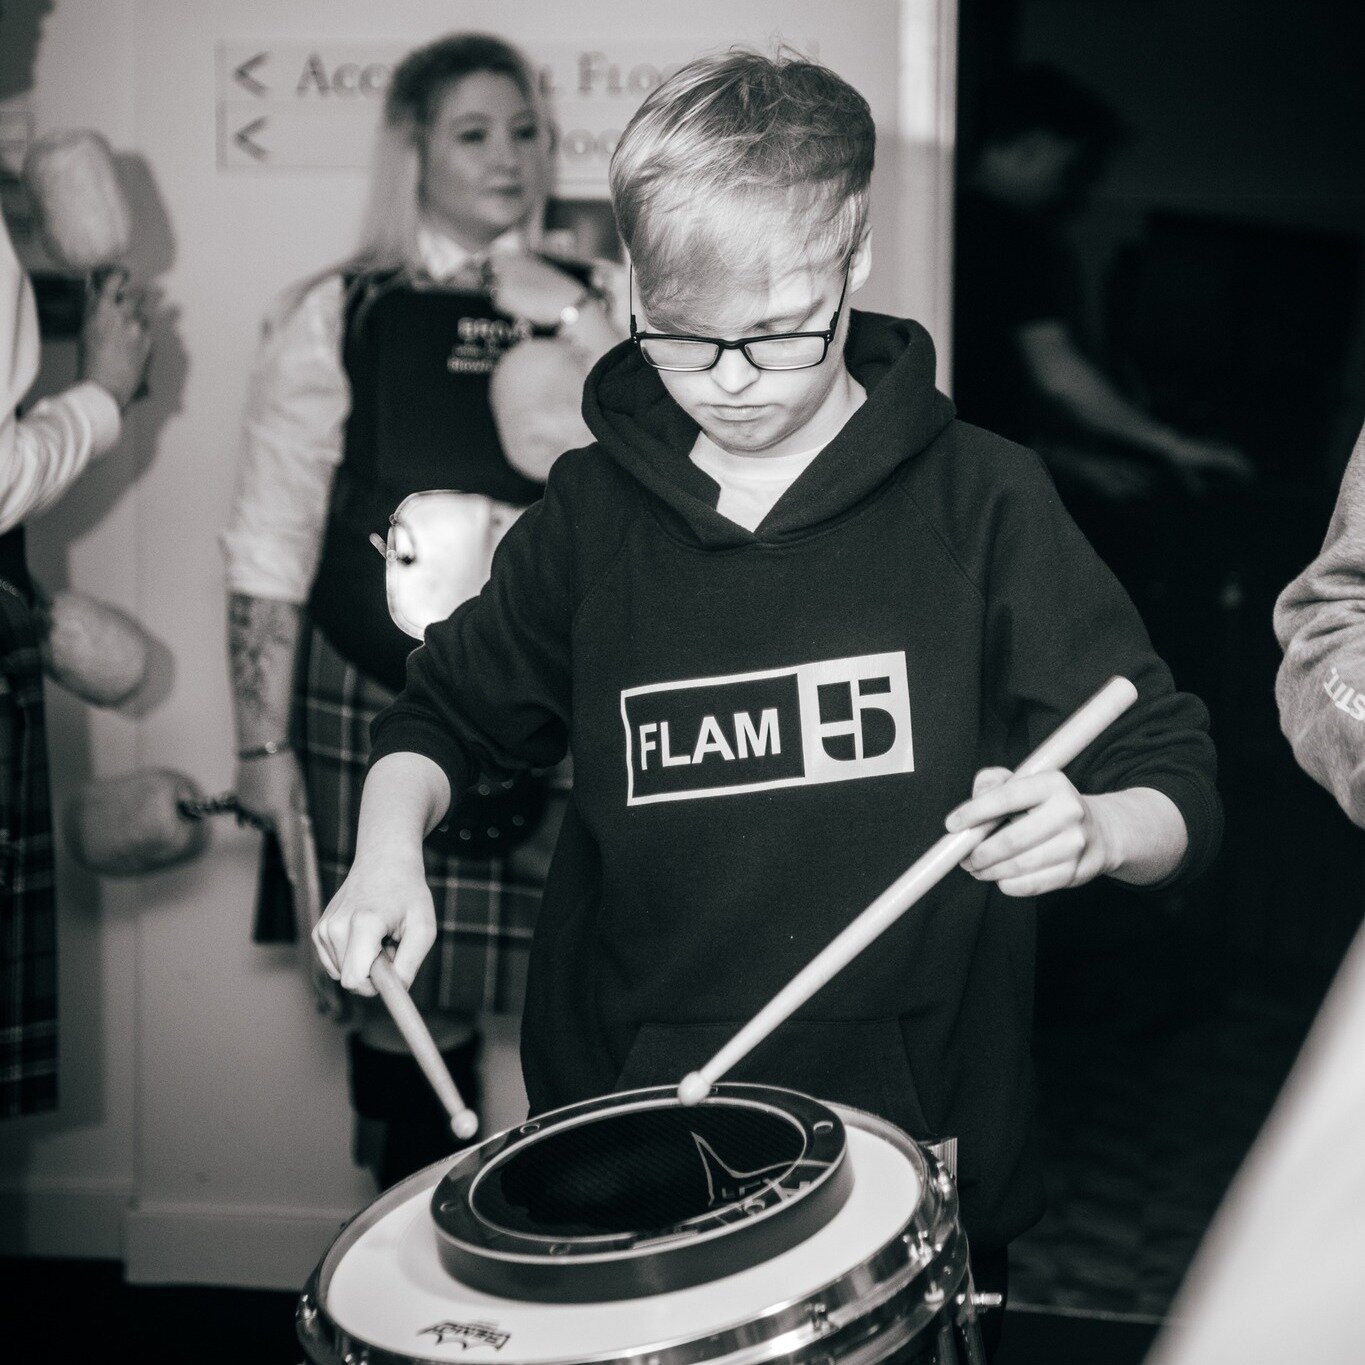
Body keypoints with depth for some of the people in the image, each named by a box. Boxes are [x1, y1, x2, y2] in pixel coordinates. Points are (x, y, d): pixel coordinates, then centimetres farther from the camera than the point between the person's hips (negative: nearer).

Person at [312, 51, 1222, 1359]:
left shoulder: (978, 500, -6)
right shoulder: (594, 512, 2)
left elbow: (1177, 787, -4)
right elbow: (447, 709, 16)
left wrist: (1089, 831, -26)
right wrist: (390, 844, -4)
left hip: (909, 1139, -1)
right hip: (629, 1135, 2)